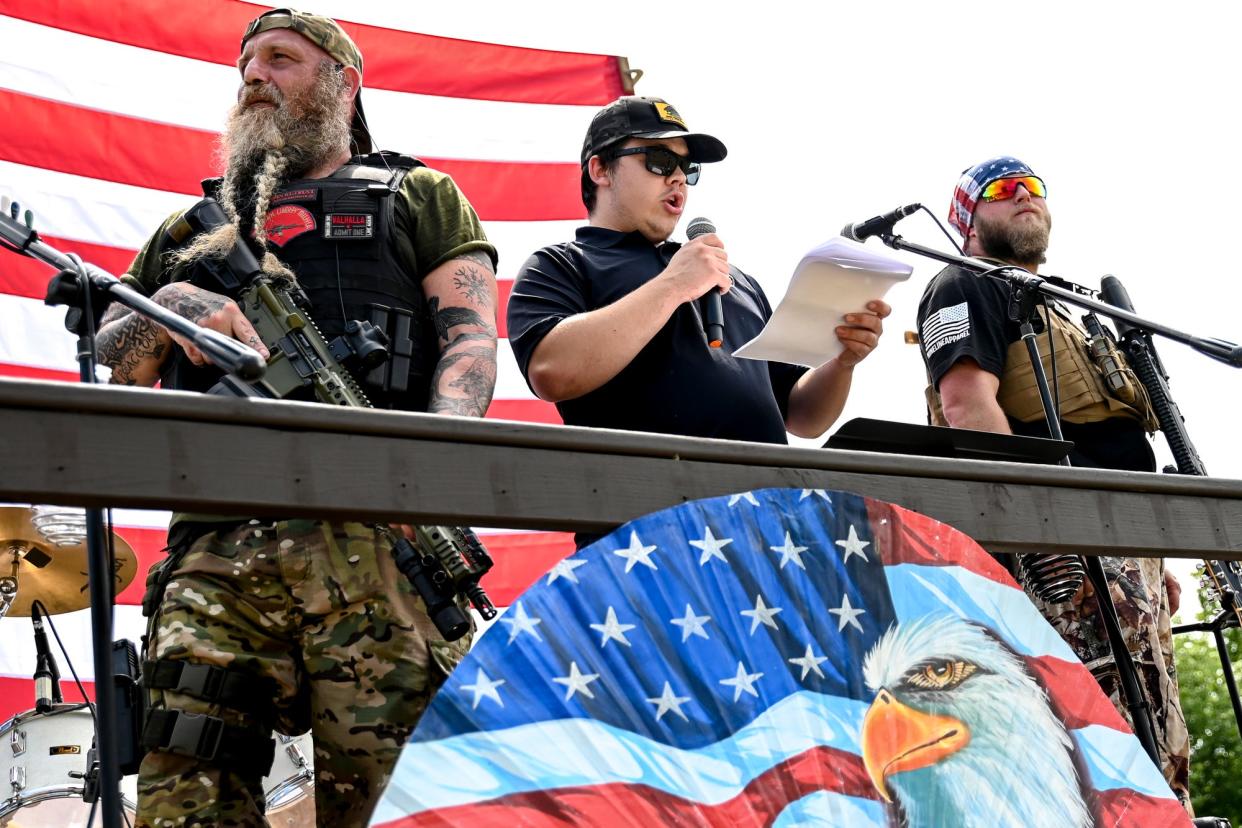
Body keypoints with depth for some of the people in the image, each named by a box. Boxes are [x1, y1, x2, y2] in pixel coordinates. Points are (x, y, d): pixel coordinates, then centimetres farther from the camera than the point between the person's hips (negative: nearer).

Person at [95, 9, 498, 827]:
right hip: (219, 547, 3)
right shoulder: (194, 229, 32)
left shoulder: (416, 198, 22)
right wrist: (168, 310, 4)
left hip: (378, 537, -3)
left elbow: (470, 336, 9)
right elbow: (109, 359, 27)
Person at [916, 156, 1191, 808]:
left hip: (1125, 547, 10)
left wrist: (1154, 557, 24)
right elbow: (966, 400, -11)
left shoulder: (1058, 312, 35)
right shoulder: (966, 289, 7)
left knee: (1161, 753, 2)